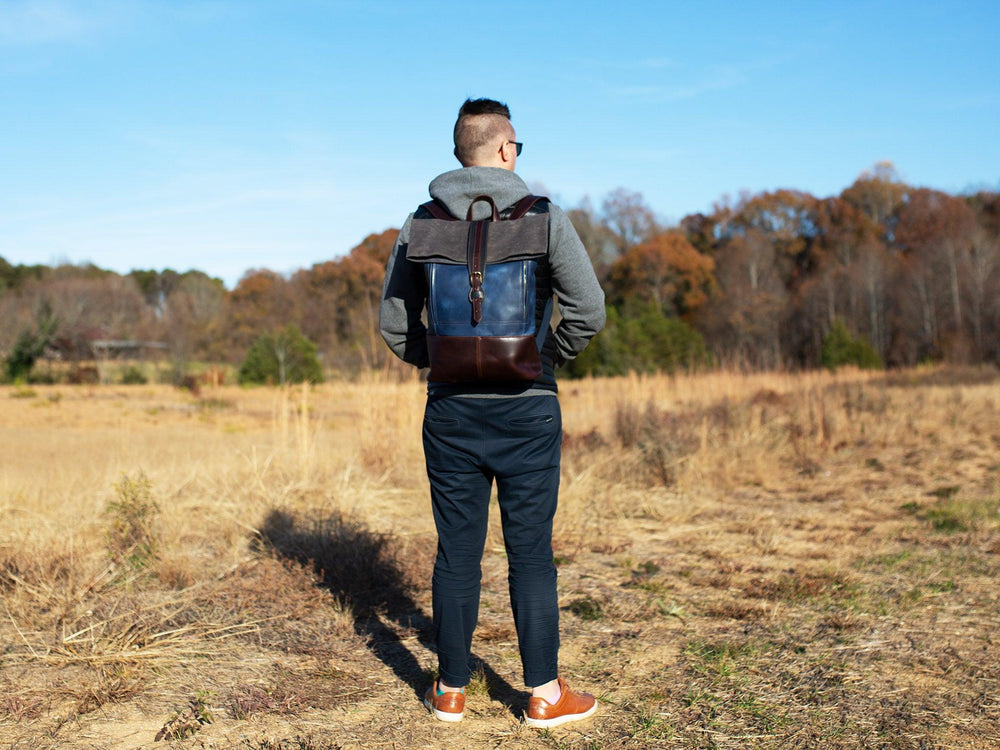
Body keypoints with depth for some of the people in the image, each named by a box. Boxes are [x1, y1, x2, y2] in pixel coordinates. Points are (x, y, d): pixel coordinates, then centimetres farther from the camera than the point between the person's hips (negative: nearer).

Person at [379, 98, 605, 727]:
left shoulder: (421, 224, 4)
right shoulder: (543, 216, -4)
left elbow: (394, 321, 6)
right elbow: (589, 308, -7)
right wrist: (549, 358, 8)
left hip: (451, 412, 2)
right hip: (527, 410, -2)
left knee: (457, 553, 10)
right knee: (531, 553, 6)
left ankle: (452, 691, 21)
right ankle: (545, 694, 16)